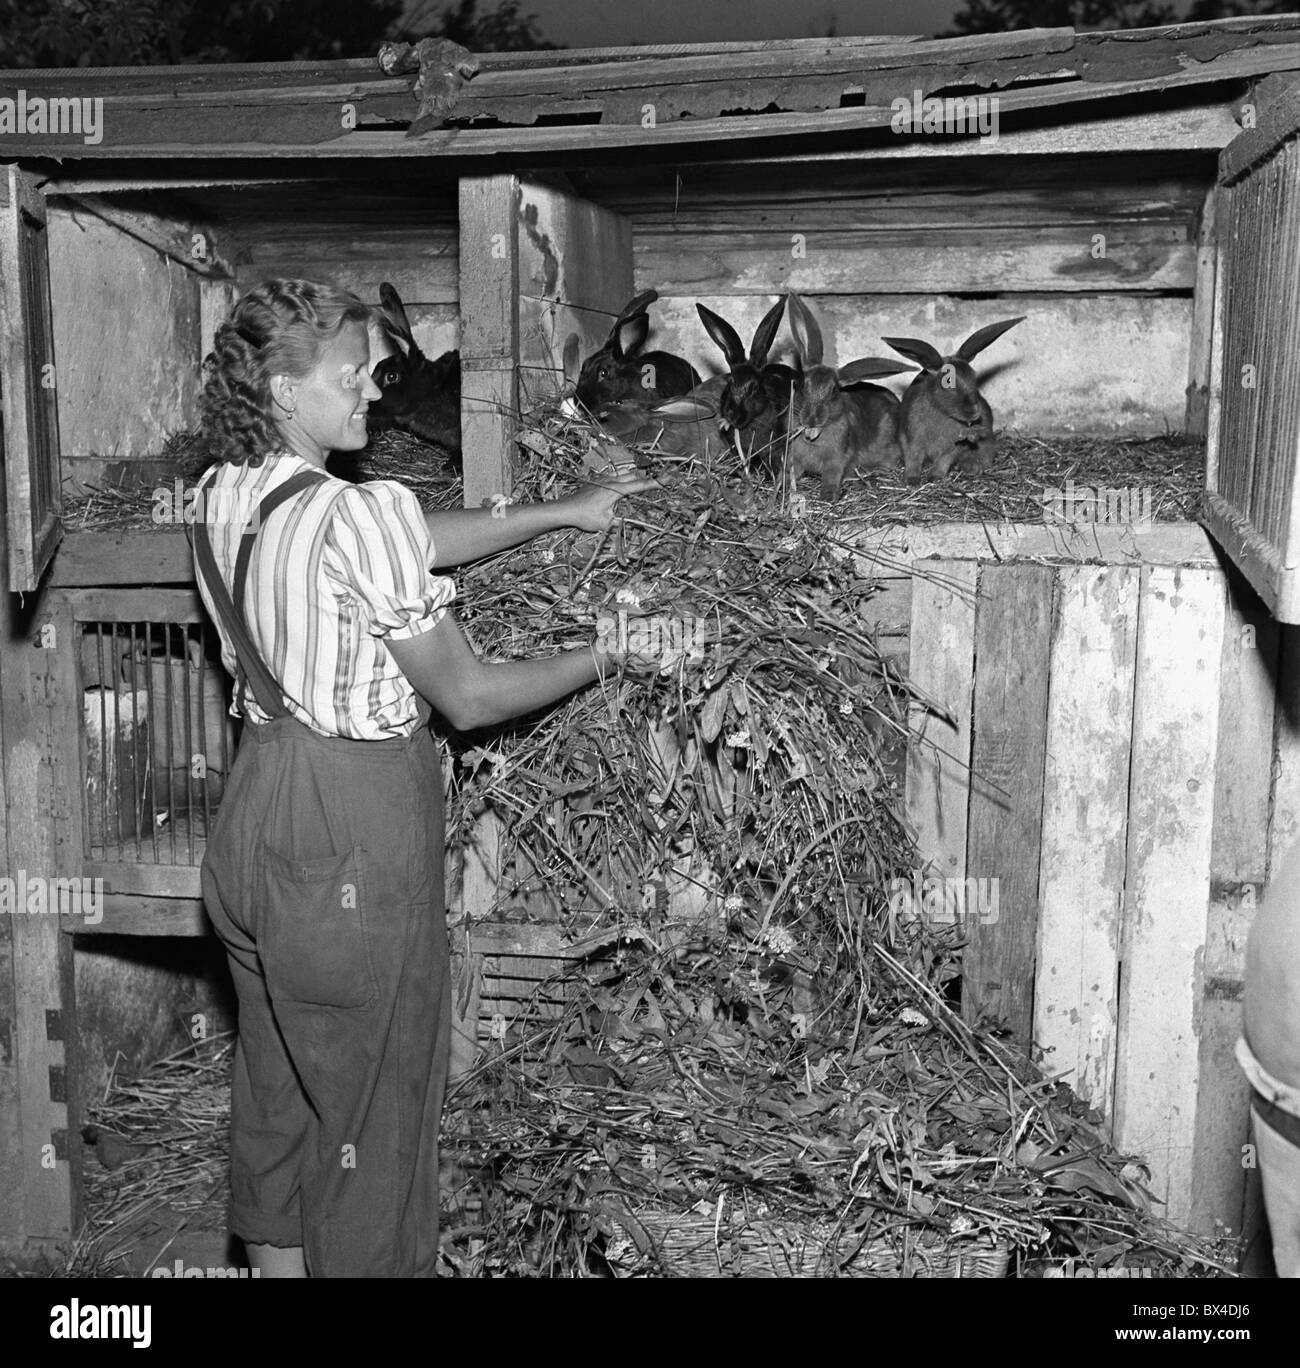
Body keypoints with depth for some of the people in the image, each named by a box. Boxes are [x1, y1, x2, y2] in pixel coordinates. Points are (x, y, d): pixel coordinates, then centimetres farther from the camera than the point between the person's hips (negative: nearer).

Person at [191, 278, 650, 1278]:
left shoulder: (223, 498, 4)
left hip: (256, 811, 9)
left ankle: (277, 1256, 39)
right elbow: (468, 698, -16)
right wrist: (600, 659, -1)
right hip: (352, 832, -8)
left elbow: (413, 545, 11)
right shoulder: (359, 518, -22)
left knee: (275, 1084, 22)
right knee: (374, 1106, 9)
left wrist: (561, 512, 11)